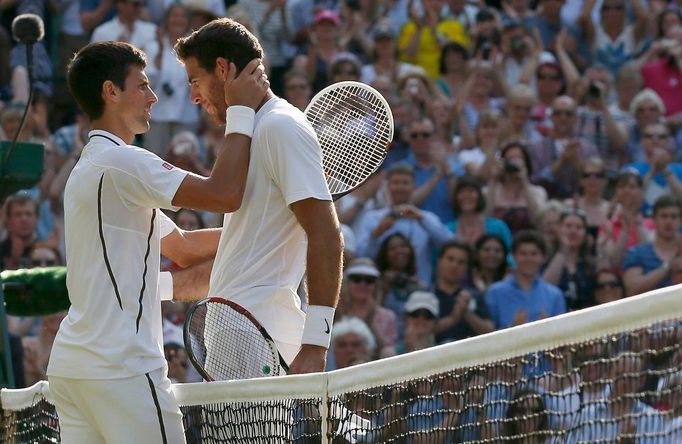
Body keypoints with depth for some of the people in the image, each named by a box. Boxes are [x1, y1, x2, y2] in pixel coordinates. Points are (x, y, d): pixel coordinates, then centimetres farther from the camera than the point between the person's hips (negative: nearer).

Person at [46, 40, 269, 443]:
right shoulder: (121, 161, -10)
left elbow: (181, 247, 26)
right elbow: (224, 195, -19)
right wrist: (242, 110, -9)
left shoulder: (90, 168, 23)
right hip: (121, 367, -10)